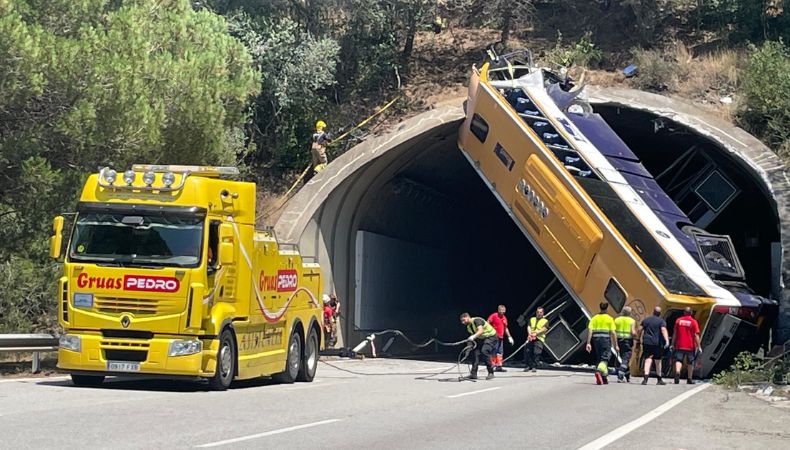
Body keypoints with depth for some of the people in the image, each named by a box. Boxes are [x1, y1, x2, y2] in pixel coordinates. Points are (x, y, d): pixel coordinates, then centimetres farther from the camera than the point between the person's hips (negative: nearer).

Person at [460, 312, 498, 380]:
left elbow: (480, 330, -41)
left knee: (484, 351, -26)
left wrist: (473, 337, -56)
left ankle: (491, 373, -18)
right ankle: (473, 374, 2)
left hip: (491, 337, -9)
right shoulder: (468, 326, 4)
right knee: (476, 353, -2)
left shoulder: (476, 320, -25)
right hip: (481, 339, 9)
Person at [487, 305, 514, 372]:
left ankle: (499, 366, 13)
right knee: (494, 352, -9)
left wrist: (509, 337, 21)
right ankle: (493, 366, -5)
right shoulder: (494, 316, -7)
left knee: (500, 353, 8)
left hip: (501, 338, 8)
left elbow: (505, 328, 25)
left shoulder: (504, 318, 15)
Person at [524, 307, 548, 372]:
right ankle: (527, 366, 7)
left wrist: (536, 333, -18)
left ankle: (534, 367, -8)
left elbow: (544, 329, -6)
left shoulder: (545, 321, 8)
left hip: (539, 339, -4)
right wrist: (529, 333, -13)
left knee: (537, 353, -13)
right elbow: (528, 327, 8)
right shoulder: (532, 319, 21)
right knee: (527, 352, -3)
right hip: (530, 339, 4)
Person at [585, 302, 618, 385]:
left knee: (599, 359, 14)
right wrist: (616, 345, 0)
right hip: (606, 340, -4)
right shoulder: (610, 319, -2)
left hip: (596, 340, 4)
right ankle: (599, 371, -32)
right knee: (604, 359, -3)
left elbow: (590, 331, -3)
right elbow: (613, 333, -5)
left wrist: (588, 343, -4)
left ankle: (604, 378, 19)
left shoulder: (594, 318, 5)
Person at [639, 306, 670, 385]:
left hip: (646, 342, 2)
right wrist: (667, 341, -25)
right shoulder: (661, 321, 0)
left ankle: (646, 378, -27)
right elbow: (663, 330, -15)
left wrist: (640, 339, 24)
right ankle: (659, 380, 25)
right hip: (657, 343, -2)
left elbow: (640, 330, 11)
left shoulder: (645, 320, 11)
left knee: (648, 360, -7)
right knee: (658, 361, 13)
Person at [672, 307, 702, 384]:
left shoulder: (678, 320, 4)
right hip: (690, 346, -1)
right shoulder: (693, 322, -4)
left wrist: (673, 344, 14)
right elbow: (696, 335, -7)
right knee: (690, 362, 11)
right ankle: (690, 379, 17)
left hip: (679, 346, 1)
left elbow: (674, 333, 6)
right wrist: (699, 346, -3)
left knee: (678, 360, -1)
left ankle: (677, 372, -30)